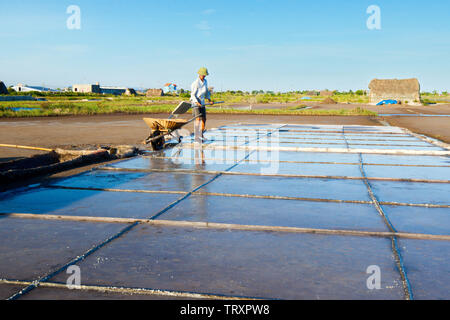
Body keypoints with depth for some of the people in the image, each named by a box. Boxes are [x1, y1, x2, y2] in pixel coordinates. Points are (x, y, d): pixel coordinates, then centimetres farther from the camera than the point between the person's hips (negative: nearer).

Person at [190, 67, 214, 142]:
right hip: (195, 102, -8)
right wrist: (197, 103, -29)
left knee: (204, 119, 7)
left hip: (202, 102, 8)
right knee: (198, 119, -18)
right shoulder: (195, 83, -16)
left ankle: (201, 135, 18)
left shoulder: (205, 81, 6)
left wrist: (209, 100, 7)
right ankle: (196, 136, -20)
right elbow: (193, 95, -16)